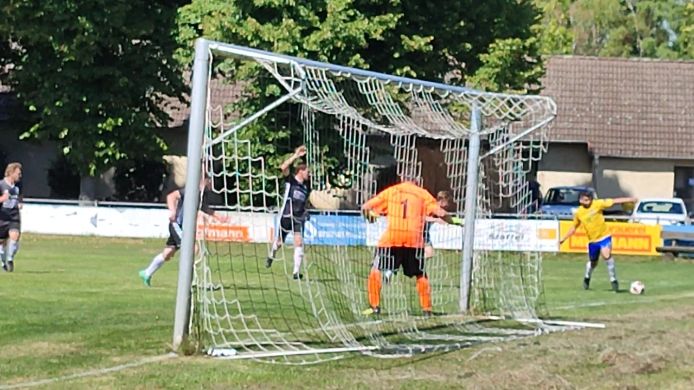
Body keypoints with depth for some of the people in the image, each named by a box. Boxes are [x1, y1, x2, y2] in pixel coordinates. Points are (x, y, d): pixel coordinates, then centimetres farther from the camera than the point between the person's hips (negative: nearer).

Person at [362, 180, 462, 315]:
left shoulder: (390, 192, 13)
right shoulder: (422, 194, 11)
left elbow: (365, 208, 11)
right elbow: (439, 212, 1)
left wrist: (370, 215, 32)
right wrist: (454, 221, 14)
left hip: (391, 238, -1)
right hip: (414, 239, 1)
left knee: (376, 269, 10)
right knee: (420, 274, 15)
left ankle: (374, 306, 2)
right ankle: (427, 309, 12)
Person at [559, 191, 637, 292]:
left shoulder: (597, 204, -11)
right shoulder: (578, 213, -1)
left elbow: (614, 201, -16)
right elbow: (574, 228, 15)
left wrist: (630, 199, -22)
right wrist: (563, 239, 15)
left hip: (604, 236, -3)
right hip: (592, 240, 3)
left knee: (606, 255, -26)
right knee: (593, 262, 15)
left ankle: (613, 279, -15)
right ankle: (587, 278, 47)